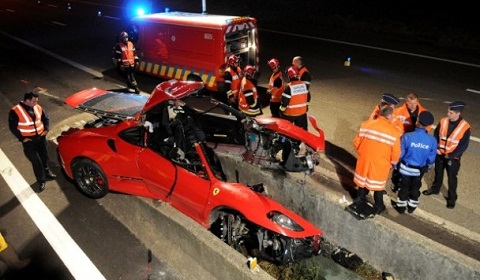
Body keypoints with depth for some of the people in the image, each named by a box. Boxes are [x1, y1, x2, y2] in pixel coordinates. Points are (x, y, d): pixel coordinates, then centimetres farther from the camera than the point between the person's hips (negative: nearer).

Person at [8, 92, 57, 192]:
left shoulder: (38, 108, -3)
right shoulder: (15, 111, -18)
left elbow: (46, 119, 12)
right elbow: (13, 127, -13)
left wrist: (46, 129, -2)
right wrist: (22, 138, -15)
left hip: (40, 137, 5)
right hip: (28, 140, -5)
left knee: (44, 156, 20)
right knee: (36, 161, -3)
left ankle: (46, 172, 45)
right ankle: (41, 180, 13)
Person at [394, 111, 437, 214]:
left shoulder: (407, 136, -29)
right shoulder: (432, 140, -20)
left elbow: (400, 154, -18)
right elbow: (431, 159, -7)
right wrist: (427, 167, 16)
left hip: (405, 168, -2)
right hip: (420, 170, 2)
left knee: (404, 187, 19)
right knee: (415, 188, 24)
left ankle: (401, 207, 33)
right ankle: (412, 207, 40)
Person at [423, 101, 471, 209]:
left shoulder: (465, 127, -18)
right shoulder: (443, 121, -8)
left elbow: (463, 146, -14)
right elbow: (436, 135, 3)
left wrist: (450, 156, -17)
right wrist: (436, 148, -8)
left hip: (453, 158, -3)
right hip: (440, 154, 4)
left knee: (452, 178, 8)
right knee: (438, 173, 22)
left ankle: (452, 198, 24)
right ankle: (435, 189, 43)